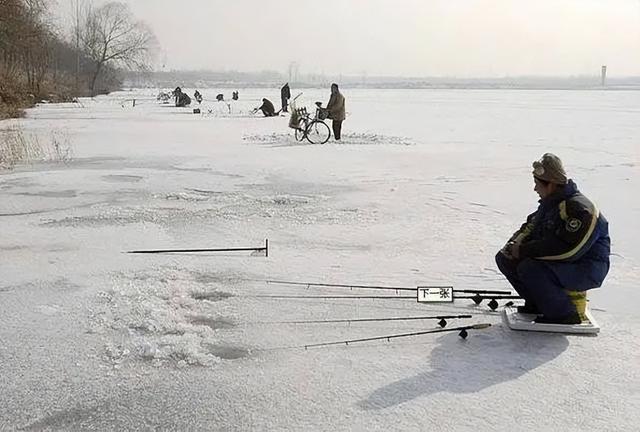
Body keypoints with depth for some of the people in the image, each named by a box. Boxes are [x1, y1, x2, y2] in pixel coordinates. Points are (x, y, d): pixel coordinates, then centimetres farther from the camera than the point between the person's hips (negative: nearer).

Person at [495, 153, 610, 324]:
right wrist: (514, 245, -7)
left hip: (586, 270, -10)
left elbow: (566, 250, -31)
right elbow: (530, 228, 16)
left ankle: (565, 314, -14)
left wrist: (524, 251, -25)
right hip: (560, 264, 10)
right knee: (504, 259, 3)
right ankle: (537, 303, 13)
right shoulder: (549, 203, 7)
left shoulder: (579, 209, -24)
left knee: (529, 269, -32)